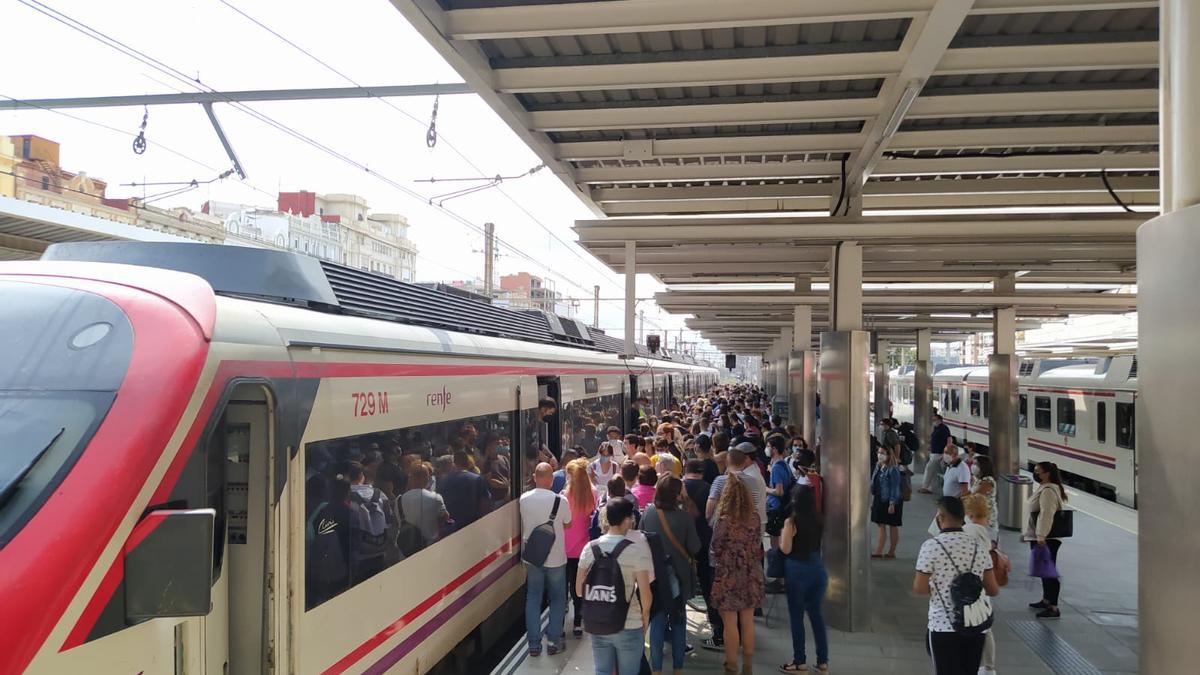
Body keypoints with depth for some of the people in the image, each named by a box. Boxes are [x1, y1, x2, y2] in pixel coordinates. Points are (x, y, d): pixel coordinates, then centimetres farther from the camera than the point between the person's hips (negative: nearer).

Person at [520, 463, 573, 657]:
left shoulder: (524, 499, -10)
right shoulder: (560, 500, -19)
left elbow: (523, 525, 4)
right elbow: (568, 524, -3)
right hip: (555, 557, -2)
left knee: (533, 598, 13)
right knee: (557, 599, 14)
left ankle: (534, 644, 16)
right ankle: (554, 641, 17)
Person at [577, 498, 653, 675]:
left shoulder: (590, 548, -2)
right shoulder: (638, 550, -15)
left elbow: (579, 590, 2)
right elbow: (644, 592, -15)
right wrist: (645, 617, 2)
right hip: (629, 627, -3)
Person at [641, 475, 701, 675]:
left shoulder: (648, 513, -12)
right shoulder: (684, 517, -19)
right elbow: (694, 548, -11)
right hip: (678, 575, -2)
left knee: (657, 620, 12)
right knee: (678, 620, 15)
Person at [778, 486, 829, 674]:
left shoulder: (791, 522, -13)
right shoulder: (819, 520, 3)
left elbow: (786, 549, -12)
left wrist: (781, 536, 5)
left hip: (797, 570, -5)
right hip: (818, 568, 5)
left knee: (797, 616, 6)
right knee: (816, 613, 15)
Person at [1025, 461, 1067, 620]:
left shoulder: (1048, 491, -19)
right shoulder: (1042, 488, 15)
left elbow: (1046, 514, -28)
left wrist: (1041, 536, -33)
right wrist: (1028, 533, 27)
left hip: (1046, 539, -11)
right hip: (1038, 537, 11)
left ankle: (1053, 608, -4)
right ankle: (1046, 600, 33)